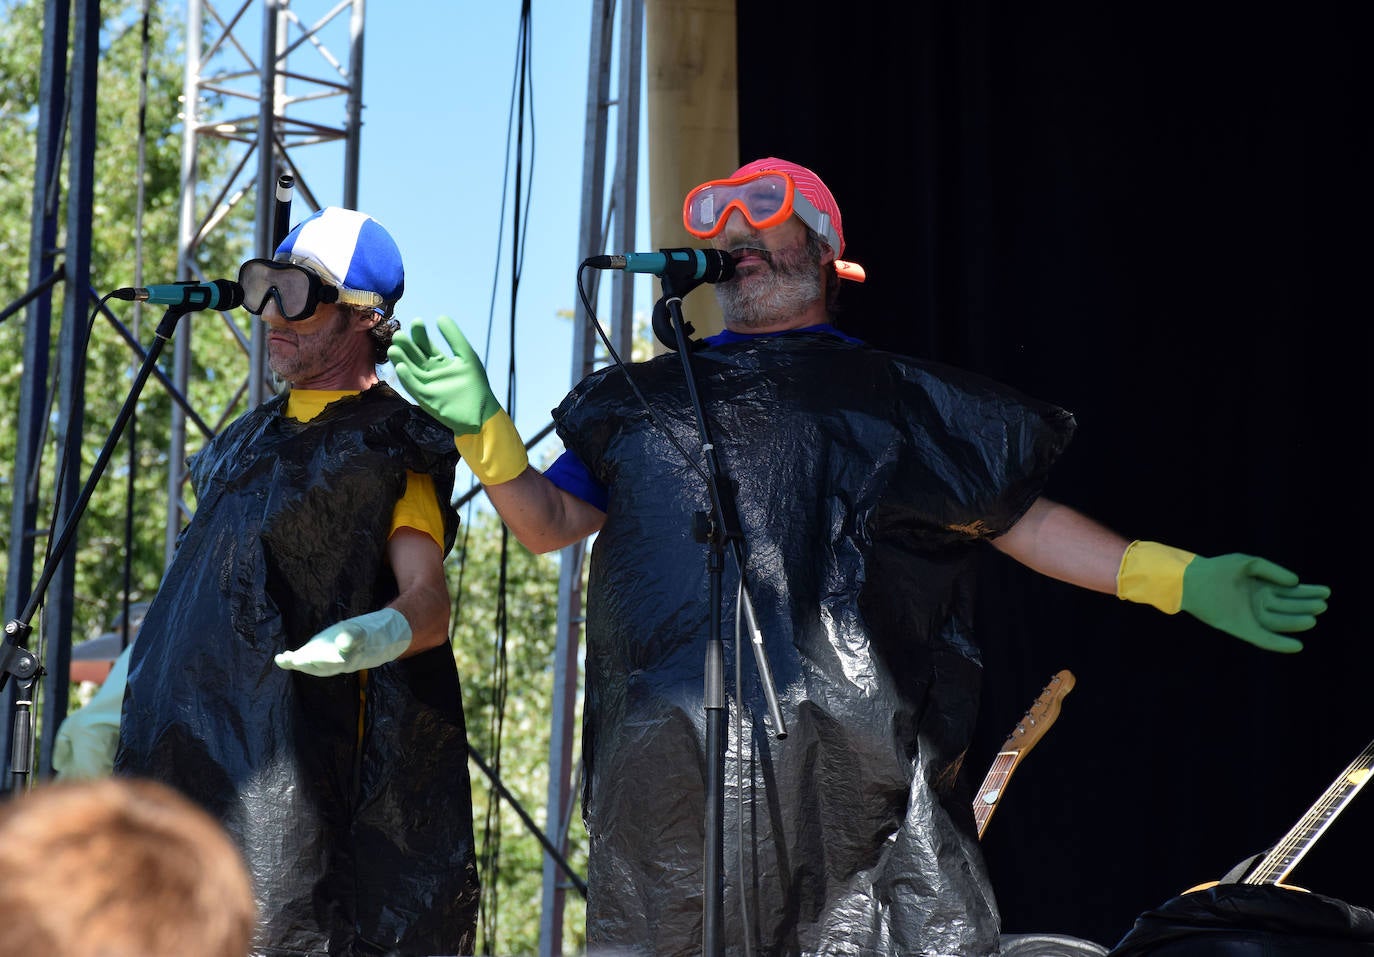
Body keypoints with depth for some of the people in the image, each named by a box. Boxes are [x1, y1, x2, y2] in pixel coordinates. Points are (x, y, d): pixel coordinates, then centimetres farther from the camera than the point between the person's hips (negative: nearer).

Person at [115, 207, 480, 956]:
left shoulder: (391, 445, 1)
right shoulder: (248, 438, 22)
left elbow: (428, 601, -10)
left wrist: (373, 636, -32)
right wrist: (115, 693, 24)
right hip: (172, 746, 7)